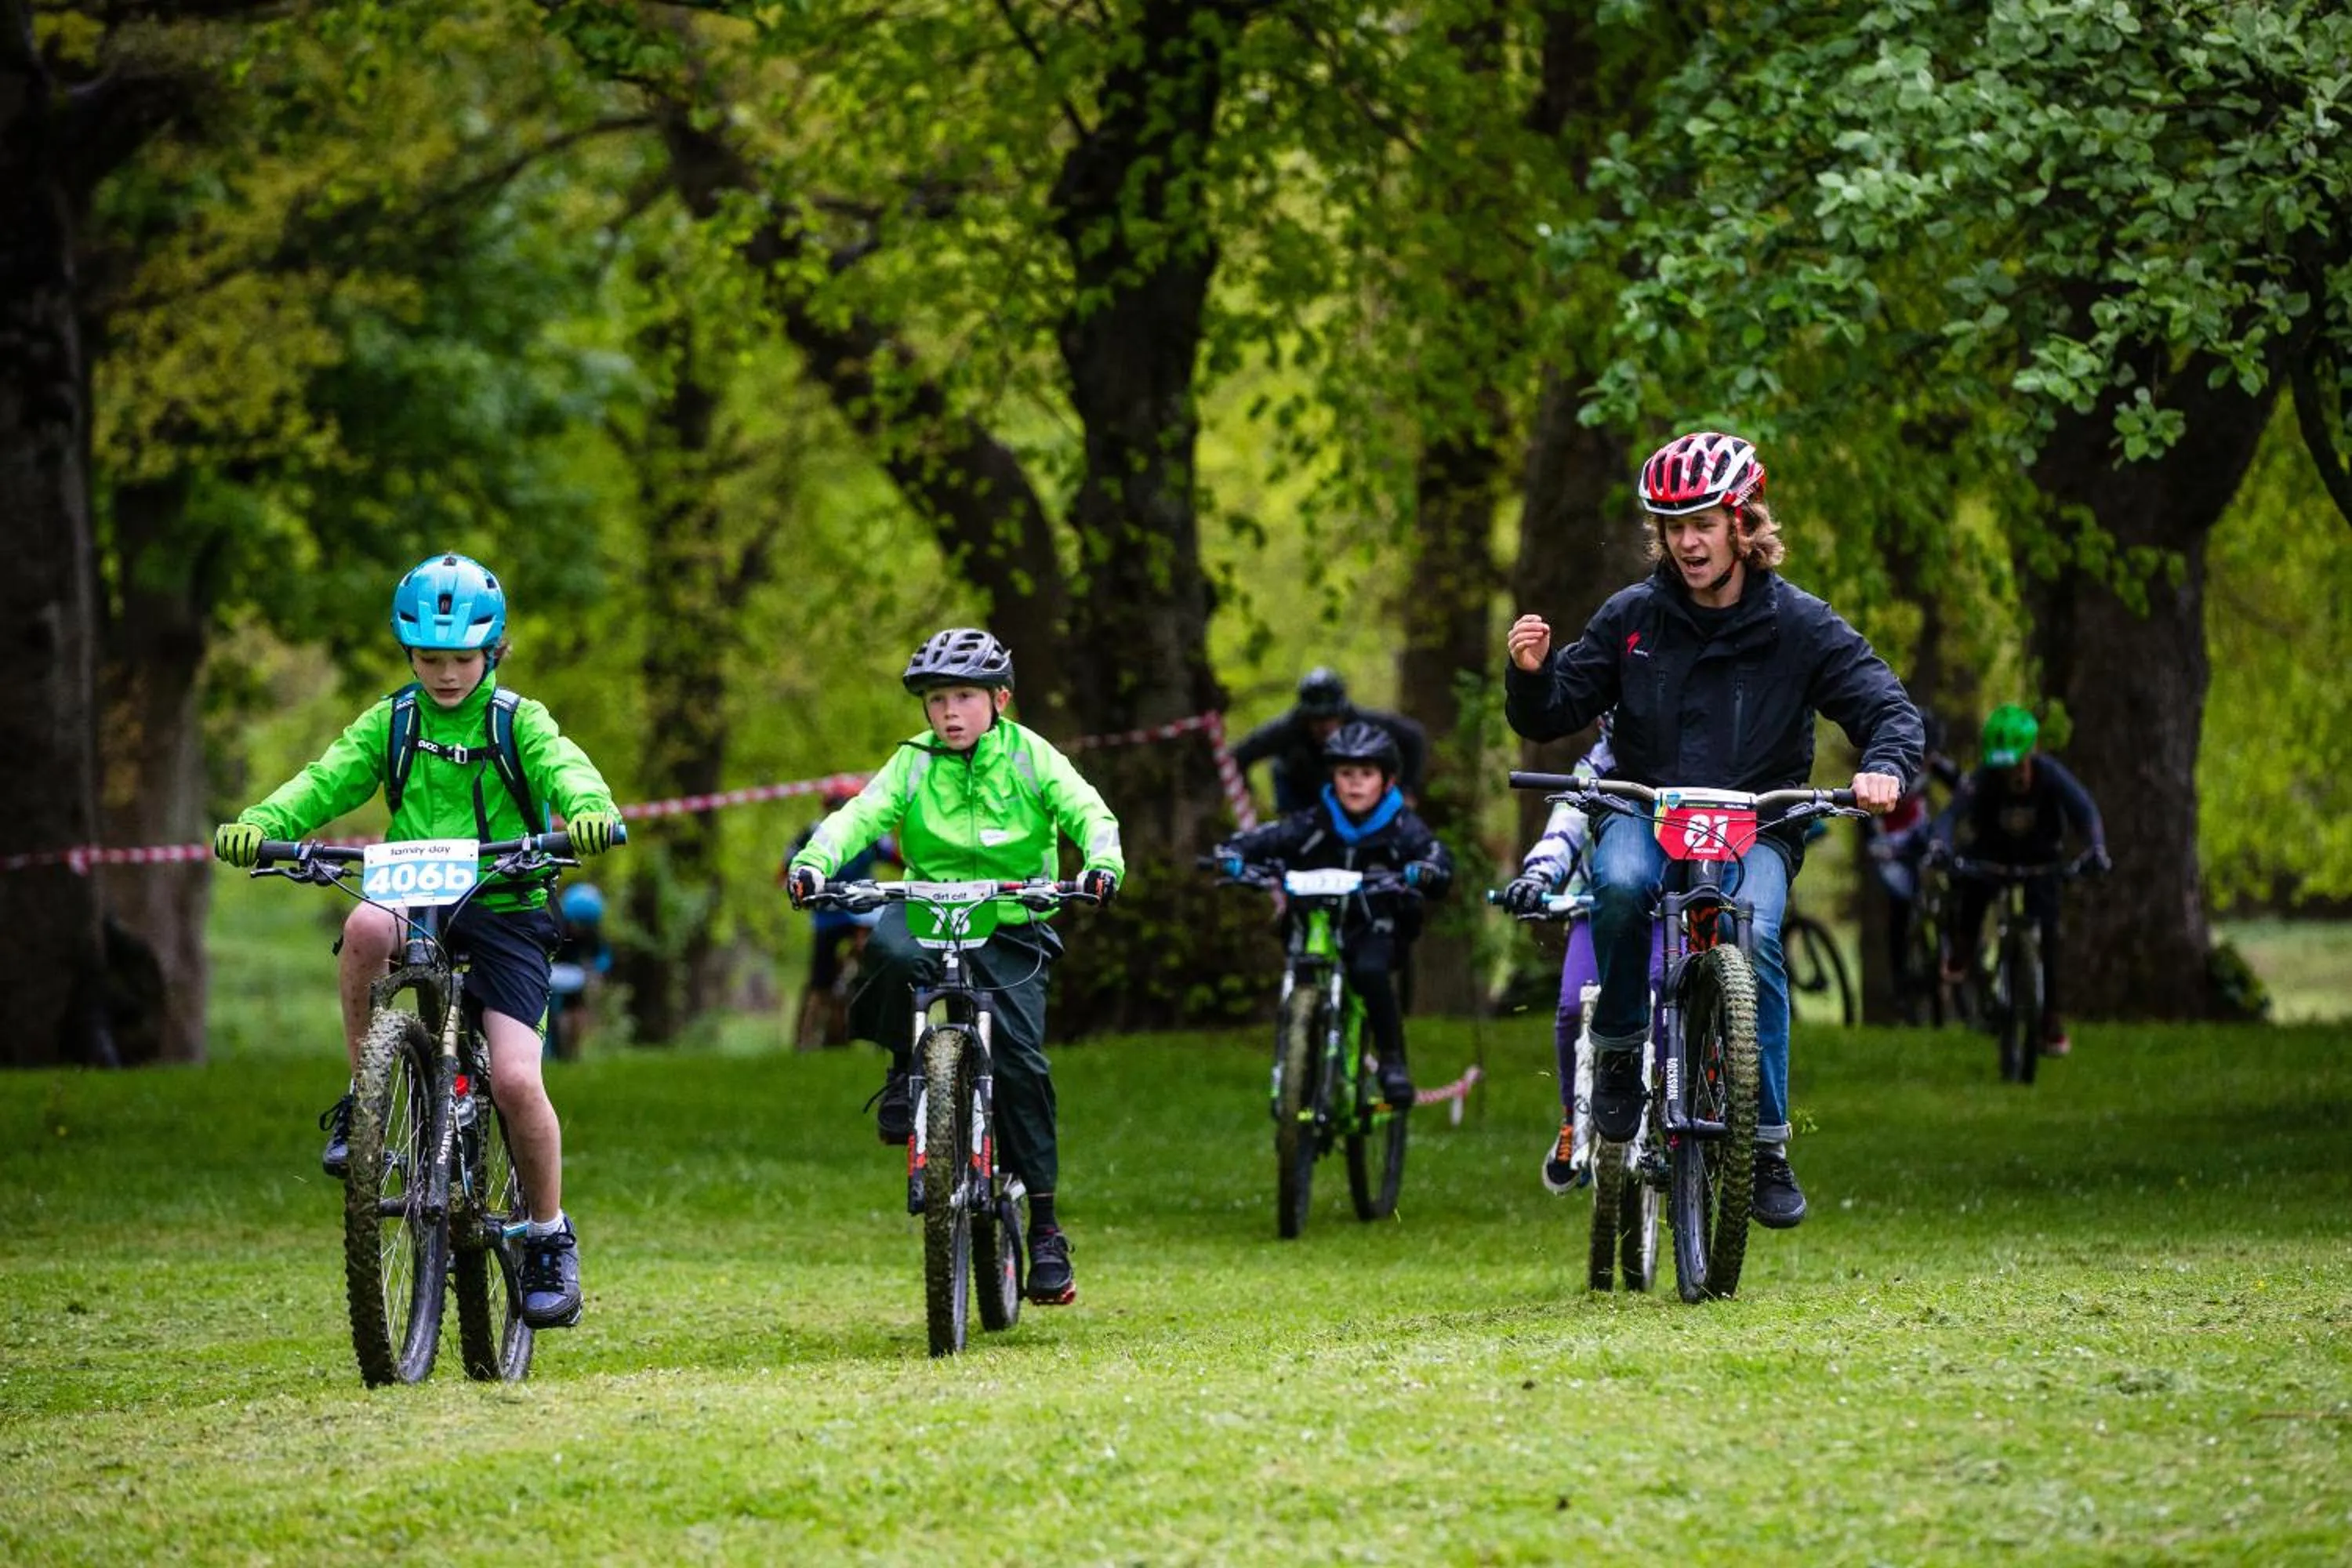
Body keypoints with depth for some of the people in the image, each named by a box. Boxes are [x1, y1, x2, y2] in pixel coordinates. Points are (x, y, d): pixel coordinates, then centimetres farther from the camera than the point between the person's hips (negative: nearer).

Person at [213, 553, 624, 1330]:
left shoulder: (520, 721, 2)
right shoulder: (390, 723, 8)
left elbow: (565, 769, -17)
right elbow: (327, 780, -5)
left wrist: (590, 810, -41)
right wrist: (259, 824, -25)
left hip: (504, 908, -1)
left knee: (514, 1078, -17)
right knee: (367, 928, -36)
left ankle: (551, 1237, 5)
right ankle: (362, 1104, -17)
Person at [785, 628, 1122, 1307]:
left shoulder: (1031, 759, -1)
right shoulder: (913, 764, 1)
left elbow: (1089, 813, -10)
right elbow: (859, 815, -12)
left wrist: (1102, 862, -33)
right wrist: (813, 862, -32)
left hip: (1011, 927, -1)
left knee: (1019, 1058, -16)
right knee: (892, 950, -36)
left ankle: (1044, 1229, -7)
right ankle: (906, 1074, -7)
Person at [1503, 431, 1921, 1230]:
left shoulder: (1798, 625, -1)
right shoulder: (1633, 616, 2)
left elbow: (1887, 707, -3)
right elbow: (1550, 716, 5)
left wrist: (1884, 767, -25)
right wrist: (1530, 674, -18)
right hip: (1644, 812, 1)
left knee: (1754, 934, -31)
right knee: (1620, 885, -36)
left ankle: (1768, 1143, -22)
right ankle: (1618, 1045, -12)